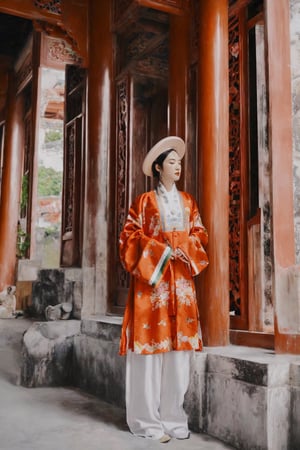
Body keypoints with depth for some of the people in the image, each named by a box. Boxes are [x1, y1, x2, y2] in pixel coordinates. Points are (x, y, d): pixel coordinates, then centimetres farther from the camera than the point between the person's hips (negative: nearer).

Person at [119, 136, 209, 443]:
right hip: (152, 278, -4)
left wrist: (183, 249, -7)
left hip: (180, 280, 5)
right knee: (151, 346, -5)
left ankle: (172, 416, 15)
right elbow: (131, 236, -3)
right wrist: (162, 251, -14)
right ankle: (149, 421, 5)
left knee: (178, 348, 4)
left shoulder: (188, 201, 17)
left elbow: (199, 235, 13)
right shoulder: (144, 201, 3)